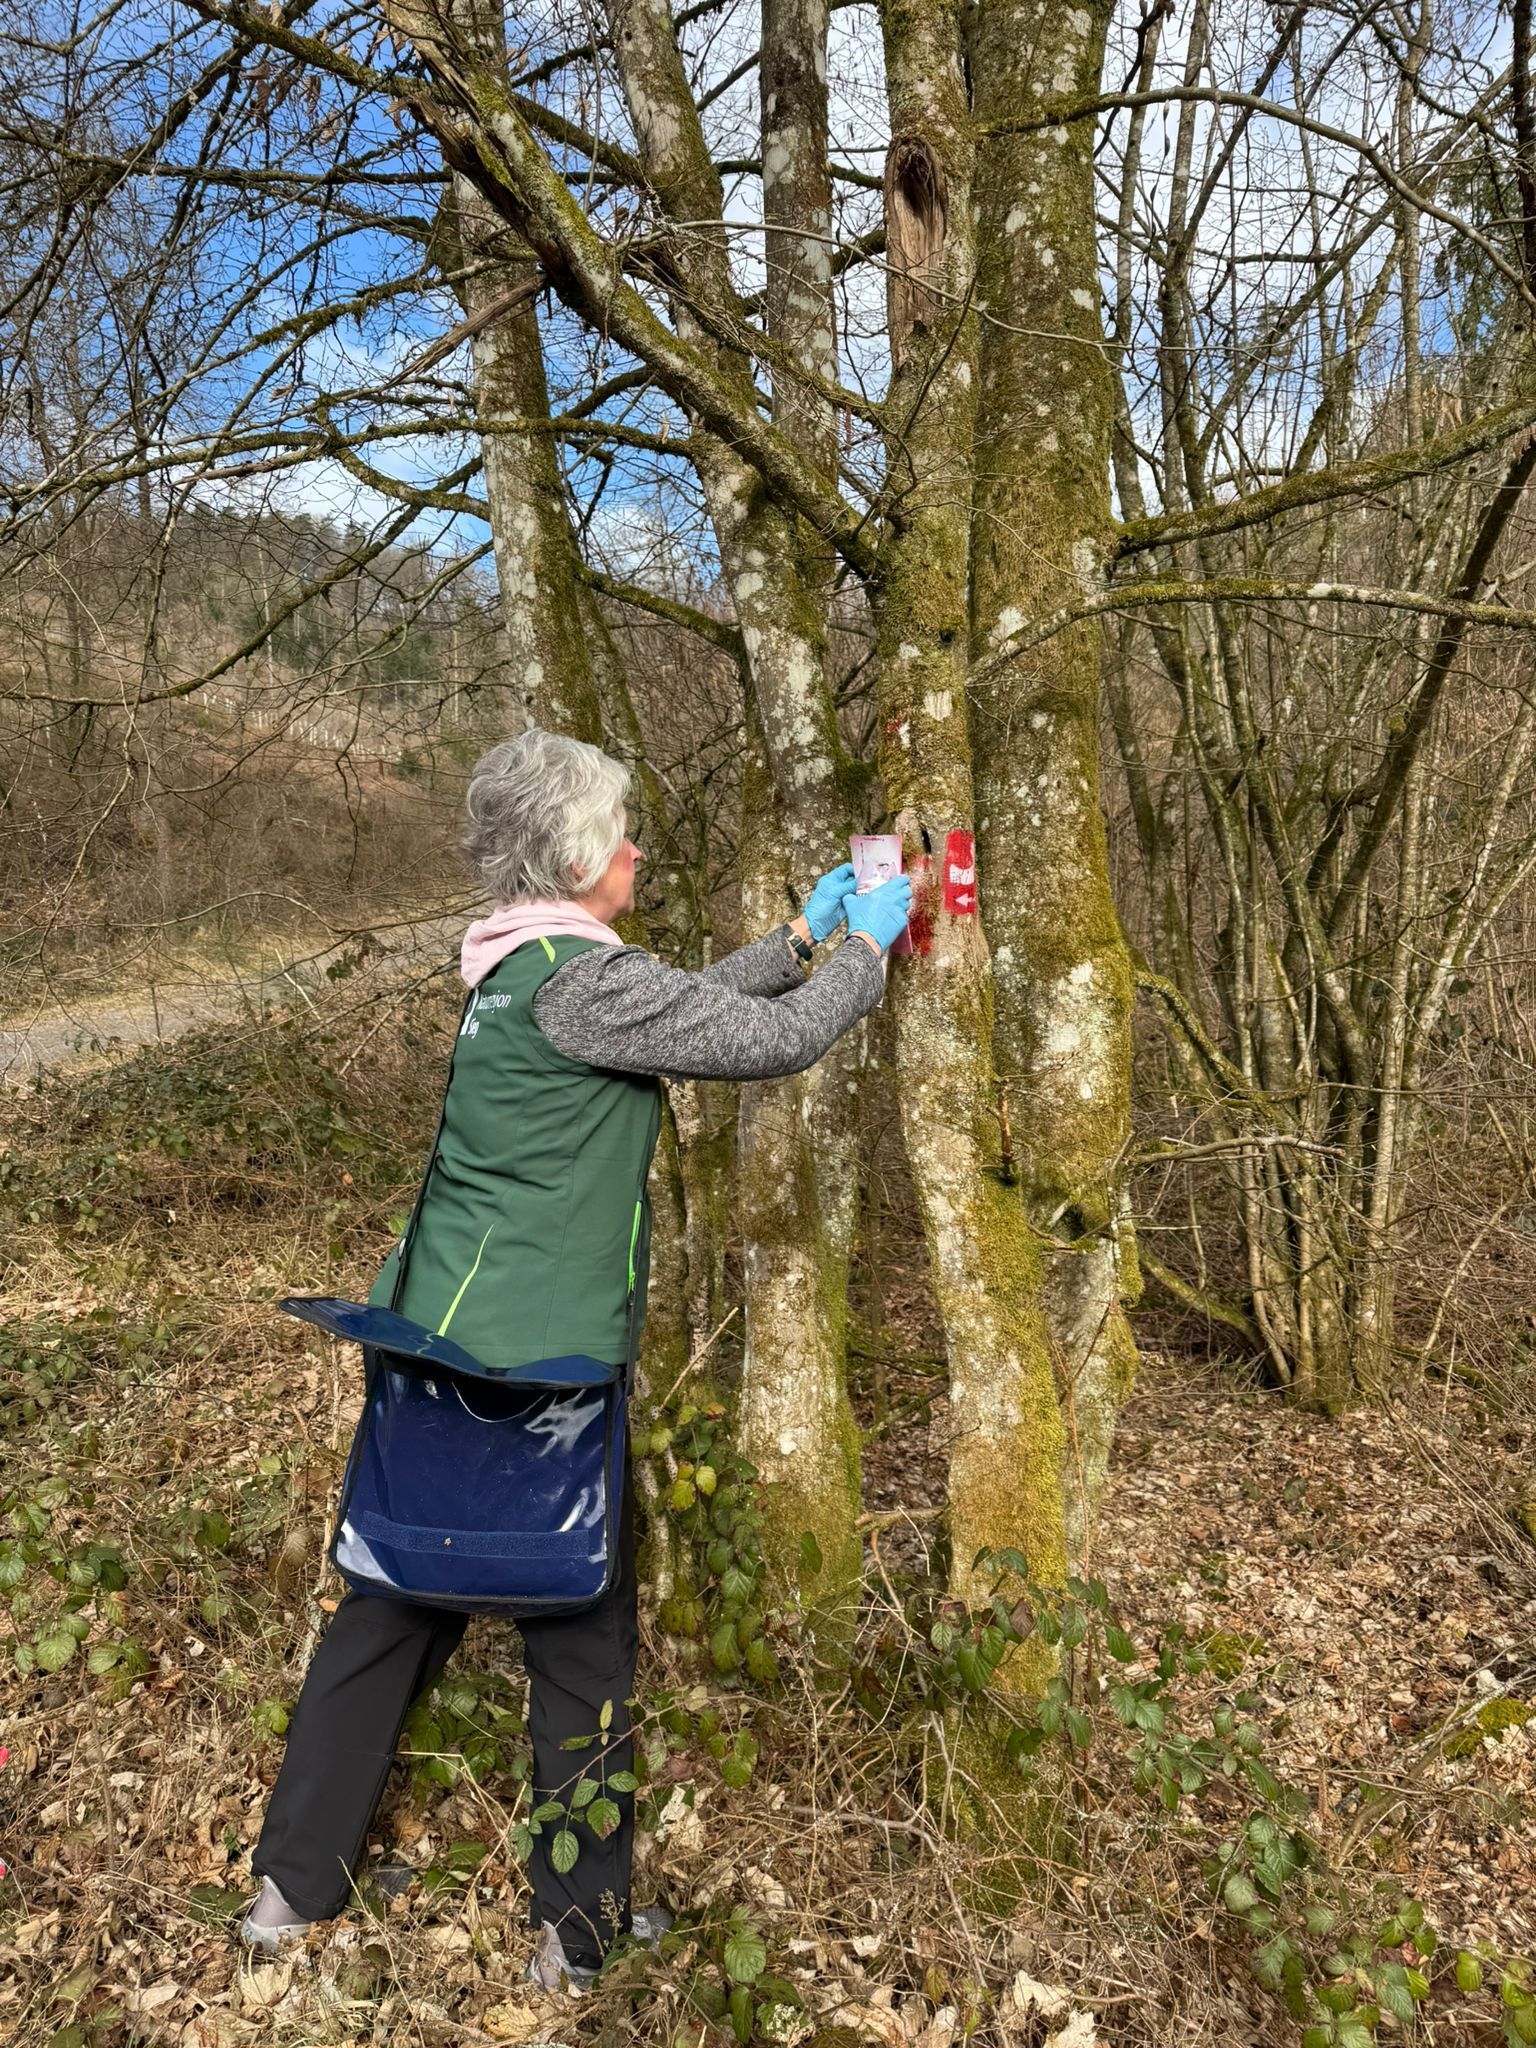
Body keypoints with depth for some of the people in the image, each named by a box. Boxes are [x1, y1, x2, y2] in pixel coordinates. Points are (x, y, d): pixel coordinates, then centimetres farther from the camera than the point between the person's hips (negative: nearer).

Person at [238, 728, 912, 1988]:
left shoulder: (523, 967, 9)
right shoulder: (579, 978, -19)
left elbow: (692, 1004, 19)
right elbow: (772, 1041, -14)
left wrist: (803, 931, 19)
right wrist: (866, 947, 2)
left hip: (436, 1350, 9)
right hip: (534, 1371, -9)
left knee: (393, 1610, 21)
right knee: (583, 1648, 10)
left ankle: (295, 1885, 38)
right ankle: (582, 1933, 30)